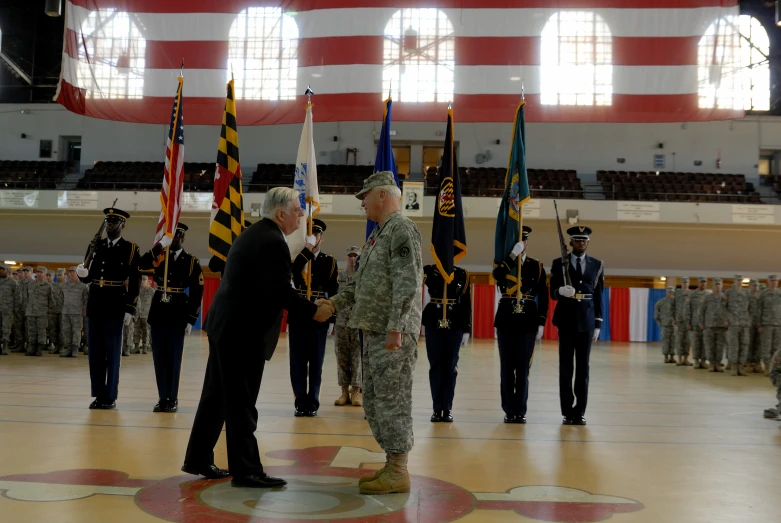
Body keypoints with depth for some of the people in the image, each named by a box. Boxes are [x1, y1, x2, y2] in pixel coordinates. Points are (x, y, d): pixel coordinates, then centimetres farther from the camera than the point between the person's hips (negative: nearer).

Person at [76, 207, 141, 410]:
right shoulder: (96, 246, 11)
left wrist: (130, 309, -12)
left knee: (113, 353, 1)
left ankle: (110, 396, 7)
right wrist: (82, 273, -13)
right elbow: (89, 278, 11)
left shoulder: (130, 249, -2)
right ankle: (98, 395, 15)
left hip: (115, 307, -4)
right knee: (95, 352, 7)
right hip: (94, 306, 5)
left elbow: (134, 284, -6)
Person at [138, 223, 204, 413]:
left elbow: (196, 293, -1)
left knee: (174, 358, 0)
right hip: (158, 313, 3)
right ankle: (163, 398, 12)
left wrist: (191, 320, -6)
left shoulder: (192, 262, 1)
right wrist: (160, 245, -19)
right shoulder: (159, 256, 7)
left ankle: (172, 399, 8)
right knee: (159, 357, 5)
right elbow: (142, 265, -14)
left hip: (178, 315, -2)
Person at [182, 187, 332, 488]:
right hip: (244, 332, -10)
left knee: (217, 396, 16)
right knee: (241, 404, -3)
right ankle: (246, 470, 4)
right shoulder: (273, 242, -16)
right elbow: (280, 291, -22)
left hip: (226, 326, 10)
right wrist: (313, 311, -11)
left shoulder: (252, 235, 15)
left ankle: (198, 459, 25)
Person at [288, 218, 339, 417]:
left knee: (316, 364, 4)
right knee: (298, 364, 3)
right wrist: (307, 248, -19)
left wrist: (331, 320, -1)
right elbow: (293, 272, -17)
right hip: (297, 318, 1)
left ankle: (313, 403, 12)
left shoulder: (329, 262, 7)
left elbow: (333, 293, 5)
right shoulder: (298, 258, 7)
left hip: (319, 319, 0)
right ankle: (301, 402, 12)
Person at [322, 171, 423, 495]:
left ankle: (398, 473, 3)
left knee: (392, 400, -5)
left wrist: (395, 328, -24)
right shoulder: (379, 233, 18)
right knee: (373, 401, 13)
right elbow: (363, 281, 22)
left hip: (393, 333, -10)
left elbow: (407, 283, -20)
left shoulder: (402, 229, -11)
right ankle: (392, 464, 21)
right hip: (373, 331, 10)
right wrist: (334, 303, 12)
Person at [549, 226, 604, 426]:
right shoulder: (558, 263, 3)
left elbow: (598, 296, 7)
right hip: (566, 320, -1)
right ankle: (567, 412, 6)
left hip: (587, 321, 1)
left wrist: (598, 325, 2)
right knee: (566, 367, 0)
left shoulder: (597, 265, 8)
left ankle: (580, 412, 8)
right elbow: (553, 293, 0)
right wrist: (561, 291, -24)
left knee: (583, 367, 3)